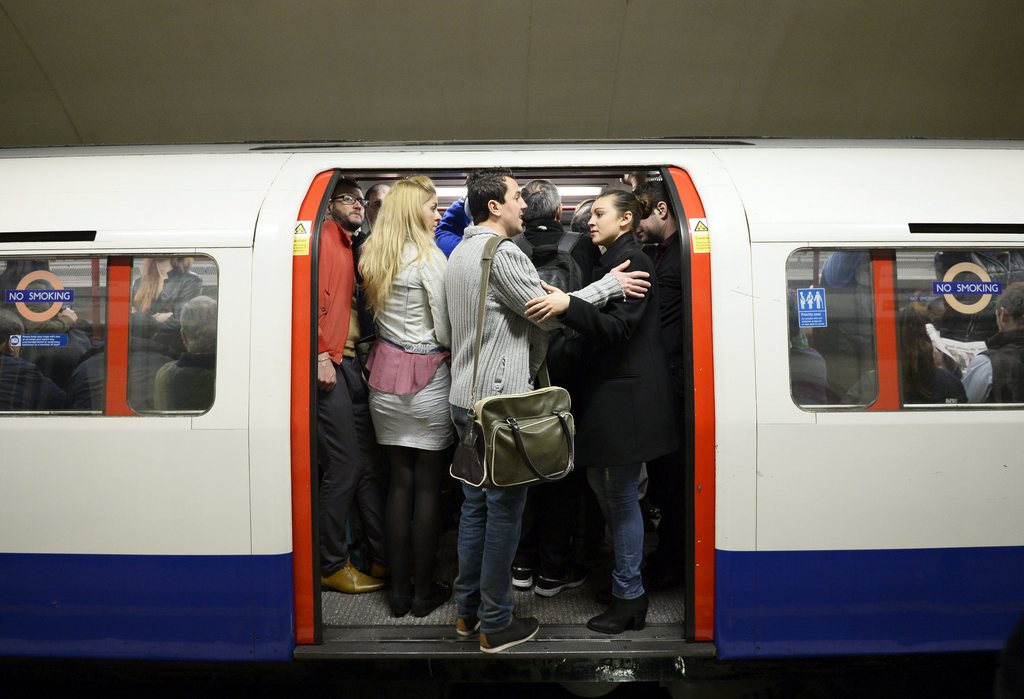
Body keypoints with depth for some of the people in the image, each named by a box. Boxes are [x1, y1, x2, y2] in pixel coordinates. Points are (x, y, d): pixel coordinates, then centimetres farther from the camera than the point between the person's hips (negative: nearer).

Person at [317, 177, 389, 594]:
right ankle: (333, 566, 9)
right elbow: (312, 294, -14)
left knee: (369, 465, 10)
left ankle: (384, 558, 18)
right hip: (330, 364, -8)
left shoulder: (354, 248, 22)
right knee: (343, 469, -4)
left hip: (355, 362, 8)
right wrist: (322, 354, -19)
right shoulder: (323, 238, -2)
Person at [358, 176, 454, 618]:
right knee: (428, 487, 5)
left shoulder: (372, 258, 7)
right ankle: (423, 591, 16)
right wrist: (453, 349, 5)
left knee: (399, 481, 12)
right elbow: (446, 331, -13)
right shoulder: (429, 257, -13)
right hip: (427, 379, -6)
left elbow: (375, 315, 12)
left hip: (384, 378, 6)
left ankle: (398, 591, 19)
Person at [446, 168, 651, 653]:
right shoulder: (502, 253, -16)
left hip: (465, 399, 10)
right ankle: (496, 625, 11)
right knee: (504, 511, 0)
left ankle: (468, 610, 27)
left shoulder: (460, 253, 16)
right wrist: (610, 285, -6)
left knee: (475, 505, 16)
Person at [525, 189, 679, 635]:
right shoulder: (612, 261, 16)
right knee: (600, 481, 17)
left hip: (626, 393, -10)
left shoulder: (632, 261, -13)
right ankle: (620, 574, 33)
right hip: (607, 388, 10)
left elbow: (619, 326, -23)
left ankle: (629, 597, 14)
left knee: (620, 494, -1)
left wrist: (569, 306, -34)